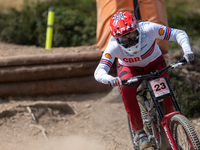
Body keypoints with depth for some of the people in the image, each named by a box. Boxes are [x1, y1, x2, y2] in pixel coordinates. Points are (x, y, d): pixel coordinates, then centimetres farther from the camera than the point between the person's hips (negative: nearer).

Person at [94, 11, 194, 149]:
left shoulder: (148, 29, -34)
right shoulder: (114, 46, -32)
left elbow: (179, 34, -28)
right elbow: (99, 72, -38)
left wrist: (187, 50, -47)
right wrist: (109, 79, -61)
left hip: (154, 63, 0)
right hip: (129, 68, 0)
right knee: (127, 87, -33)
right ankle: (140, 131, -20)